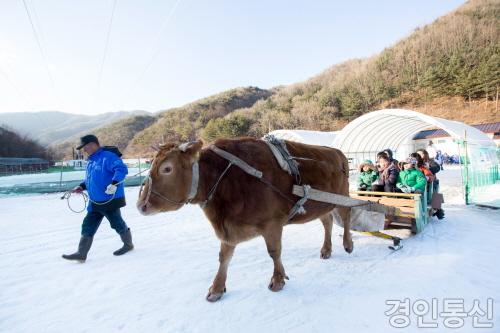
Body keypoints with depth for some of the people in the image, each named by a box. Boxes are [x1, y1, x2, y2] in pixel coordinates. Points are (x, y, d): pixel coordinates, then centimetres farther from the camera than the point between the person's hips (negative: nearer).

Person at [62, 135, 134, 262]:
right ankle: (81, 254, 16)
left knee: (117, 224, 7)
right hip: (94, 203, 9)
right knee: (87, 226, 8)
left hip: (111, 201, -8)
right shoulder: (90, 162, 15)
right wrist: (81, 186, 11)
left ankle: (128, 244, 29)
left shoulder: (107, 157, -15)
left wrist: (114, 184, -38)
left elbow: (122, 169, -28)